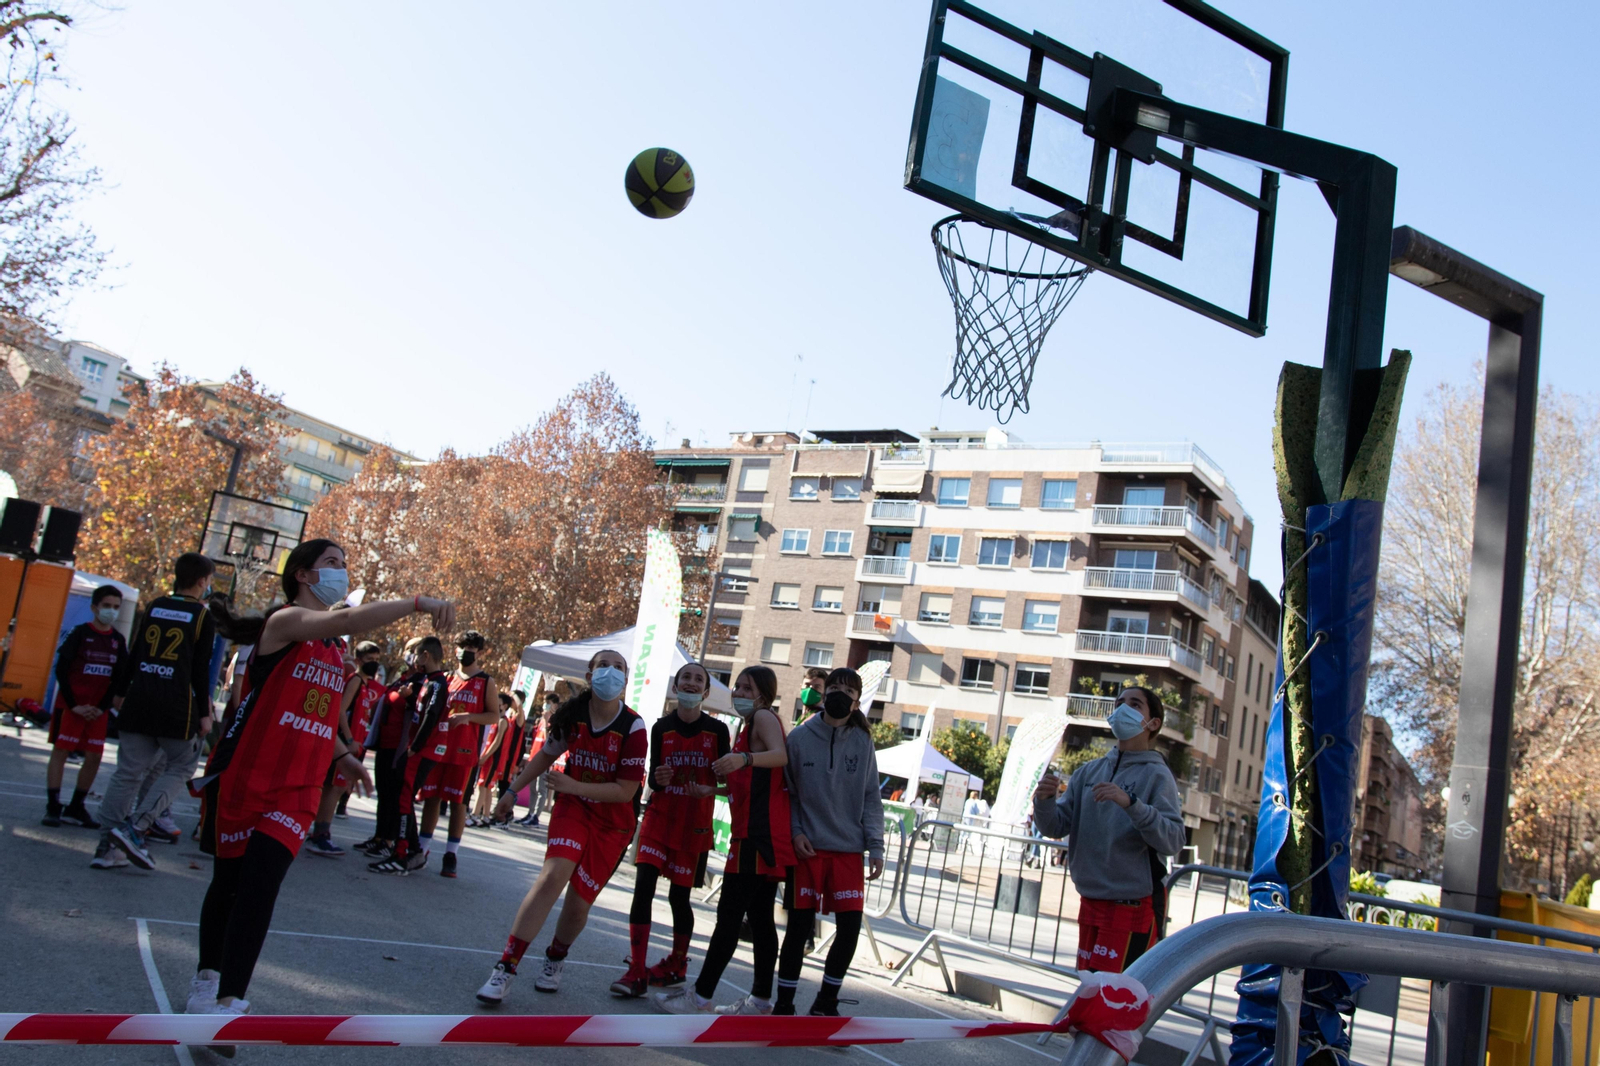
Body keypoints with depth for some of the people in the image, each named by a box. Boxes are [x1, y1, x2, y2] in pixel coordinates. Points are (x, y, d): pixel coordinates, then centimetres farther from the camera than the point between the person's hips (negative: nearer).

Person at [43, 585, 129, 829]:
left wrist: (103, 707, -5)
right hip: (71, 705, -4)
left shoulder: (118, 641, 5)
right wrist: (73, 705, -13)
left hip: (98, 709, 4)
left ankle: (75, 808, 13)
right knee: (60, 751, -2)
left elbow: (119, 678, 5)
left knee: (94, 757, 3)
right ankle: (53, 807, 3)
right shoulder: (80, 633, -6)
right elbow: (61, 669, -10)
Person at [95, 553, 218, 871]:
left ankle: (105, 847, 6)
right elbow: (200, 671, -5)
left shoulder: (154, 606, 11)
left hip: (138, 702, 5)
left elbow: (134, 656, 13)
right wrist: (204, 713, 0)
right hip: (176, 708, -5)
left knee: (128, 772, 9)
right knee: (182, 767, 10)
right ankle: (135, 827, -6)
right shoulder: (202, 615, -3)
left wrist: (124, 692, 22)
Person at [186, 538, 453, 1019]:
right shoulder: (286, 620, -12)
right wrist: (418, 602, -42)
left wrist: (343, 755, 12)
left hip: (297, 787, 5)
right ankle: (208, 978, 27)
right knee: (228, 881, 9)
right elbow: (346, 621, -33)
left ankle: (230, 1001, -1)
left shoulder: (335, 646, 14)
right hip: (243, 776, -5)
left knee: (259, 888, -6)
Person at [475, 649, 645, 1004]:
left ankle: (555, 958, 34)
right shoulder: (573, 714, -8)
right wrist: (512, 790, 14)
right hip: (572, 808, 1)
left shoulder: (633, 728, -18)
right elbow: (547, 754, 11)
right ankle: (505, 967, -18)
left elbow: (626, 791, -17)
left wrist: (572, 786, -23)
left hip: (613, 823, -1)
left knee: (578, 902, 2)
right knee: (554, 874, -22)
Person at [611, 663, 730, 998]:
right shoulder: (661, 727, 1)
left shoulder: (717, 730, -2)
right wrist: (657, 779, -20)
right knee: (643, 887, -13)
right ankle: (636, 973, -8)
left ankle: (676, 965, 27)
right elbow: (652, 779, 3)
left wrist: (707, 789, -19)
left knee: (679, 895, 5)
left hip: (694, 824, -1)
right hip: (659, 818, 1)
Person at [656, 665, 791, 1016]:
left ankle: (701, 998, -5)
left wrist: (745, 758, -42)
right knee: (760, 916, 12)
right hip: (763, 835, 11)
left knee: (729, 914, -8)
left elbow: (781, 755, -26)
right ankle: (760, 999, 18)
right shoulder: (749, 726, 23)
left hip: (759, 833, -11)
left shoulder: (764, 717, -6)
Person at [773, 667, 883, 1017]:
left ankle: (826, 1002, 21)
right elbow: (786, 790, 4)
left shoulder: (862, 740, 2)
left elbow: (871, 798, 5)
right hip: (808, 847, -2)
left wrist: (875, 846, -2)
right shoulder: (800, 736, -2)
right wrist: (794, 832, -8)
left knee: (850, 927, 0)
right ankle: (783, 1005, 17)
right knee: (799, 926, 0)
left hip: (849, 849, 2)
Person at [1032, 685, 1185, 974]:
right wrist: (1044, 800, -14)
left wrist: (1130, 803, -31)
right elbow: (1055, 826, 6)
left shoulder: (1156, 775, -7)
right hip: (1090, 903, 6)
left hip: (1133, 906, -6)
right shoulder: (1089, 771, 9)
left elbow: (1173, 841, -19)